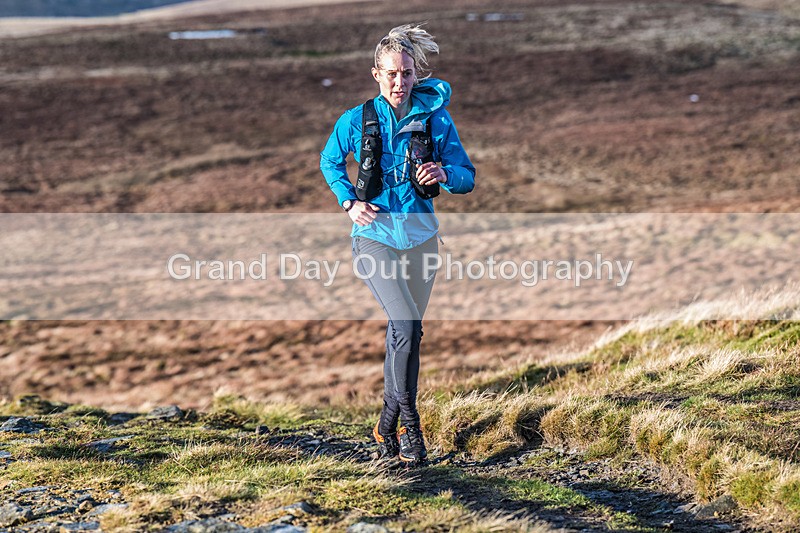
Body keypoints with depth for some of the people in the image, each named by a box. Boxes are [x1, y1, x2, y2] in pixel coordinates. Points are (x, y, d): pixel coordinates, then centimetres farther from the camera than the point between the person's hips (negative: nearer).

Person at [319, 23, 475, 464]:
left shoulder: (436, 119, -4)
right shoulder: (355, 121, -6)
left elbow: (467, 178, 2)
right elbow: (329, 162, 13)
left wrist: (444, 174, -20)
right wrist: (349, 202, -2)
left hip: (420, 235, 3)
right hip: (374, 235, -3)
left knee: (404, 332, 11)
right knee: (407, 327, -20)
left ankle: (387, 425, 25)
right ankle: (408, 420, -7)